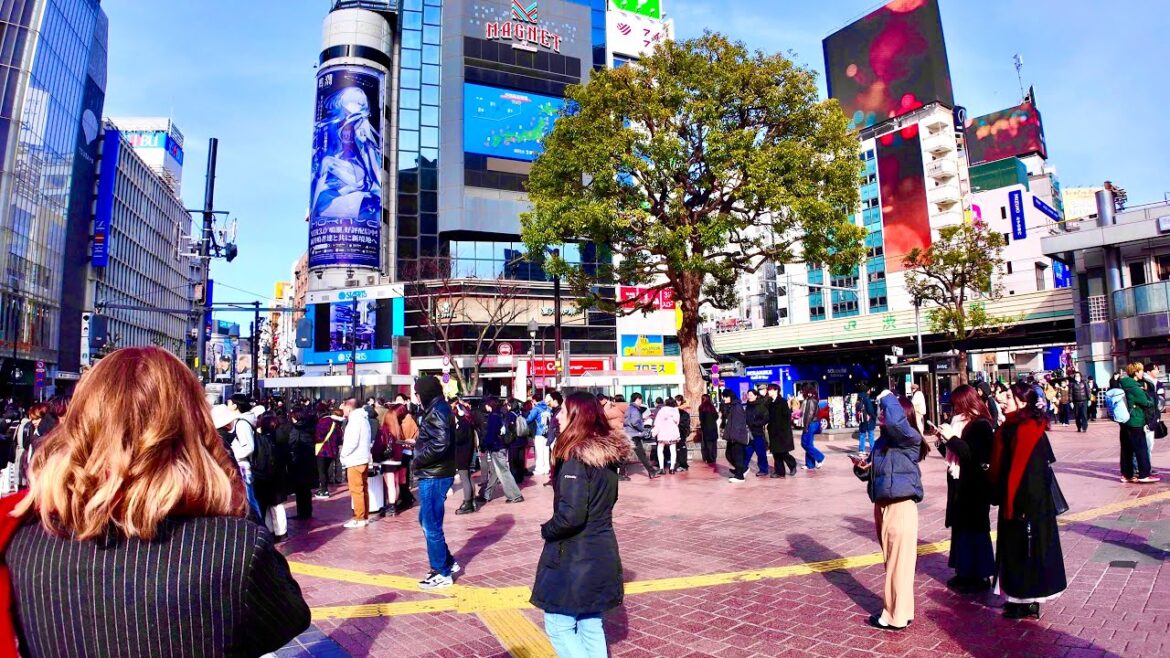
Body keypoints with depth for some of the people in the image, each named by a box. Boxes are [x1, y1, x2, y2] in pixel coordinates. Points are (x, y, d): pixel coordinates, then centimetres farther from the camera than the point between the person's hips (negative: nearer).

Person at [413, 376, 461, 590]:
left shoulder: (436, 412, -16)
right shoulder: (438, 409, 15)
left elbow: (439, 444, -26)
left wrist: (418, 460, -16)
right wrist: (418, 442, 10)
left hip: (434, 476, -10)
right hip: (433, 475, 10)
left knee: (431, 525, 0)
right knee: (427, 521, 19)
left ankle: (442, 573, 11)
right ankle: (448, 562, 28)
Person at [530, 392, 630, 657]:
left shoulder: (575, 457, -22)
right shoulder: (608, 453, 4)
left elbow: (571, 515, -26)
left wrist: (547, 530, -8)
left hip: (573, 556, -8)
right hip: (601, 551, 8)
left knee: (559, 627, 5)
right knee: (591, 625, 17)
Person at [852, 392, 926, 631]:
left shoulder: (909, 438, -11)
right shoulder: (882, 441, 11)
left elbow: (896, 421, -34)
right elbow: (872, 473, 19)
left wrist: (888, 398, -18)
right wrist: (862, 467, -3)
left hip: (901, 507, -8)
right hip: (882, 506, 8)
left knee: (900, 562, 0)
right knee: (891, 561, 17)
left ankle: (897, 616, 8)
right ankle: (894, 608, 29)